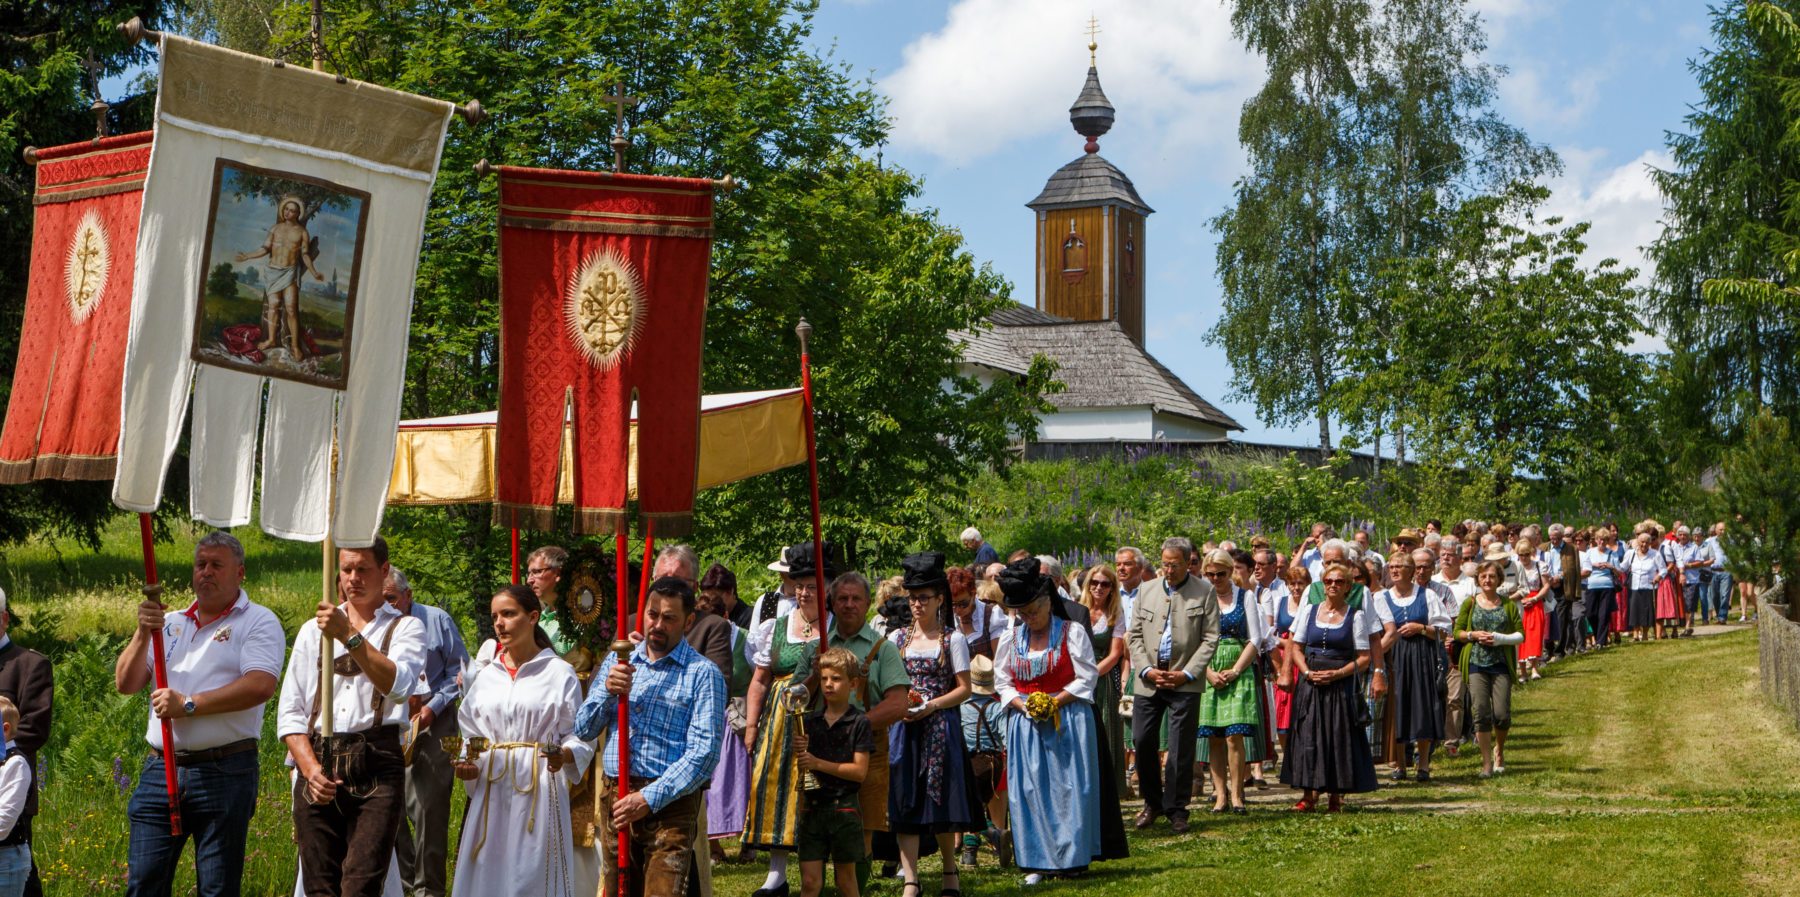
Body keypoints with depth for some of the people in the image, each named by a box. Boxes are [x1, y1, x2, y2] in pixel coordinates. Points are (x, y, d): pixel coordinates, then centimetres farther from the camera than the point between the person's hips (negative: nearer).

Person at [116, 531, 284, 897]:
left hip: (225, 772, -5)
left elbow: (260, 685, -15)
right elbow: (125, 684, 12)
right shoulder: (169, 623, 19)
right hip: (160, 768, 5)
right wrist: (143, 633, -3)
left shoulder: (258, 621, 1)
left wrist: (189, 704, -16)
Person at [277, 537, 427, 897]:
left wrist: (350, 637, -21)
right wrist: (310, 768, -3)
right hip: (317, 763, 3)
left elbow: (398, 684, -12)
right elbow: (290, 712, 12)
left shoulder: (405, 628, 9)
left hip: (376, 769, -3)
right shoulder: (312, 631, 18)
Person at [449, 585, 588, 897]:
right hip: (492, 790, 4)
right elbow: (470, 734, 17)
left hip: (540, 790, -4)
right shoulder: (485, 676, 13)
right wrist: (467, 764, -1)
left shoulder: (560, 672, -1)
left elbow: (579, 735, -3)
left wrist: (564, 755, -22)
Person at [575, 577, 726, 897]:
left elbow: (704, 752, -11)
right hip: (615, 798, 5)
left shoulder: (703, 674, -3)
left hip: (669, 802, -5)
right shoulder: (620, 663, 14)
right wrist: (607, 691, -8)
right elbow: (583, 730, 11)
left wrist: (649, 798, -17)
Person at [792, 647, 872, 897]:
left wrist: (818, 763, -17)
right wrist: (799, 753, -13)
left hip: (844, 808, -3)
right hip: (812, 807, 3)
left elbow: (859, 771, -10)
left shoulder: (859, 723, -3)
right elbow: (800, 767, 10)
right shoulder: (810, 721, 8)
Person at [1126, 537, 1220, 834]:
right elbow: (1135, 635, 10)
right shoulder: (1147, 590, 10)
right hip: (1148, 680, 3)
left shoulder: (1204, 592, 2)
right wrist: (1147, 670, -4)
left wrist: (1187, 673, -10)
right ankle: (1152, 802, 20)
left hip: (1185, 681, -3)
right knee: (1142, 741, 2)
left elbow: (1210, 639, -1)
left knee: (1180, 749, -1)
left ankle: (1176, 810, 9)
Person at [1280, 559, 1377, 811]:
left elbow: (1364, 658, -1)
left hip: (1341, 685, -2)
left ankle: (1336, 796, 6)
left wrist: (1337, 673, -14)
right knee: (1308, 737, -3)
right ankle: (1309, 795, 0)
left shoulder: (1355, 616, 2)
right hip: (1309, 685, 2)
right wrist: (1307, 672, -6)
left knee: (1339, 739, -3)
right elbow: (1296, 648, 12)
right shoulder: (1309, 611, 10)